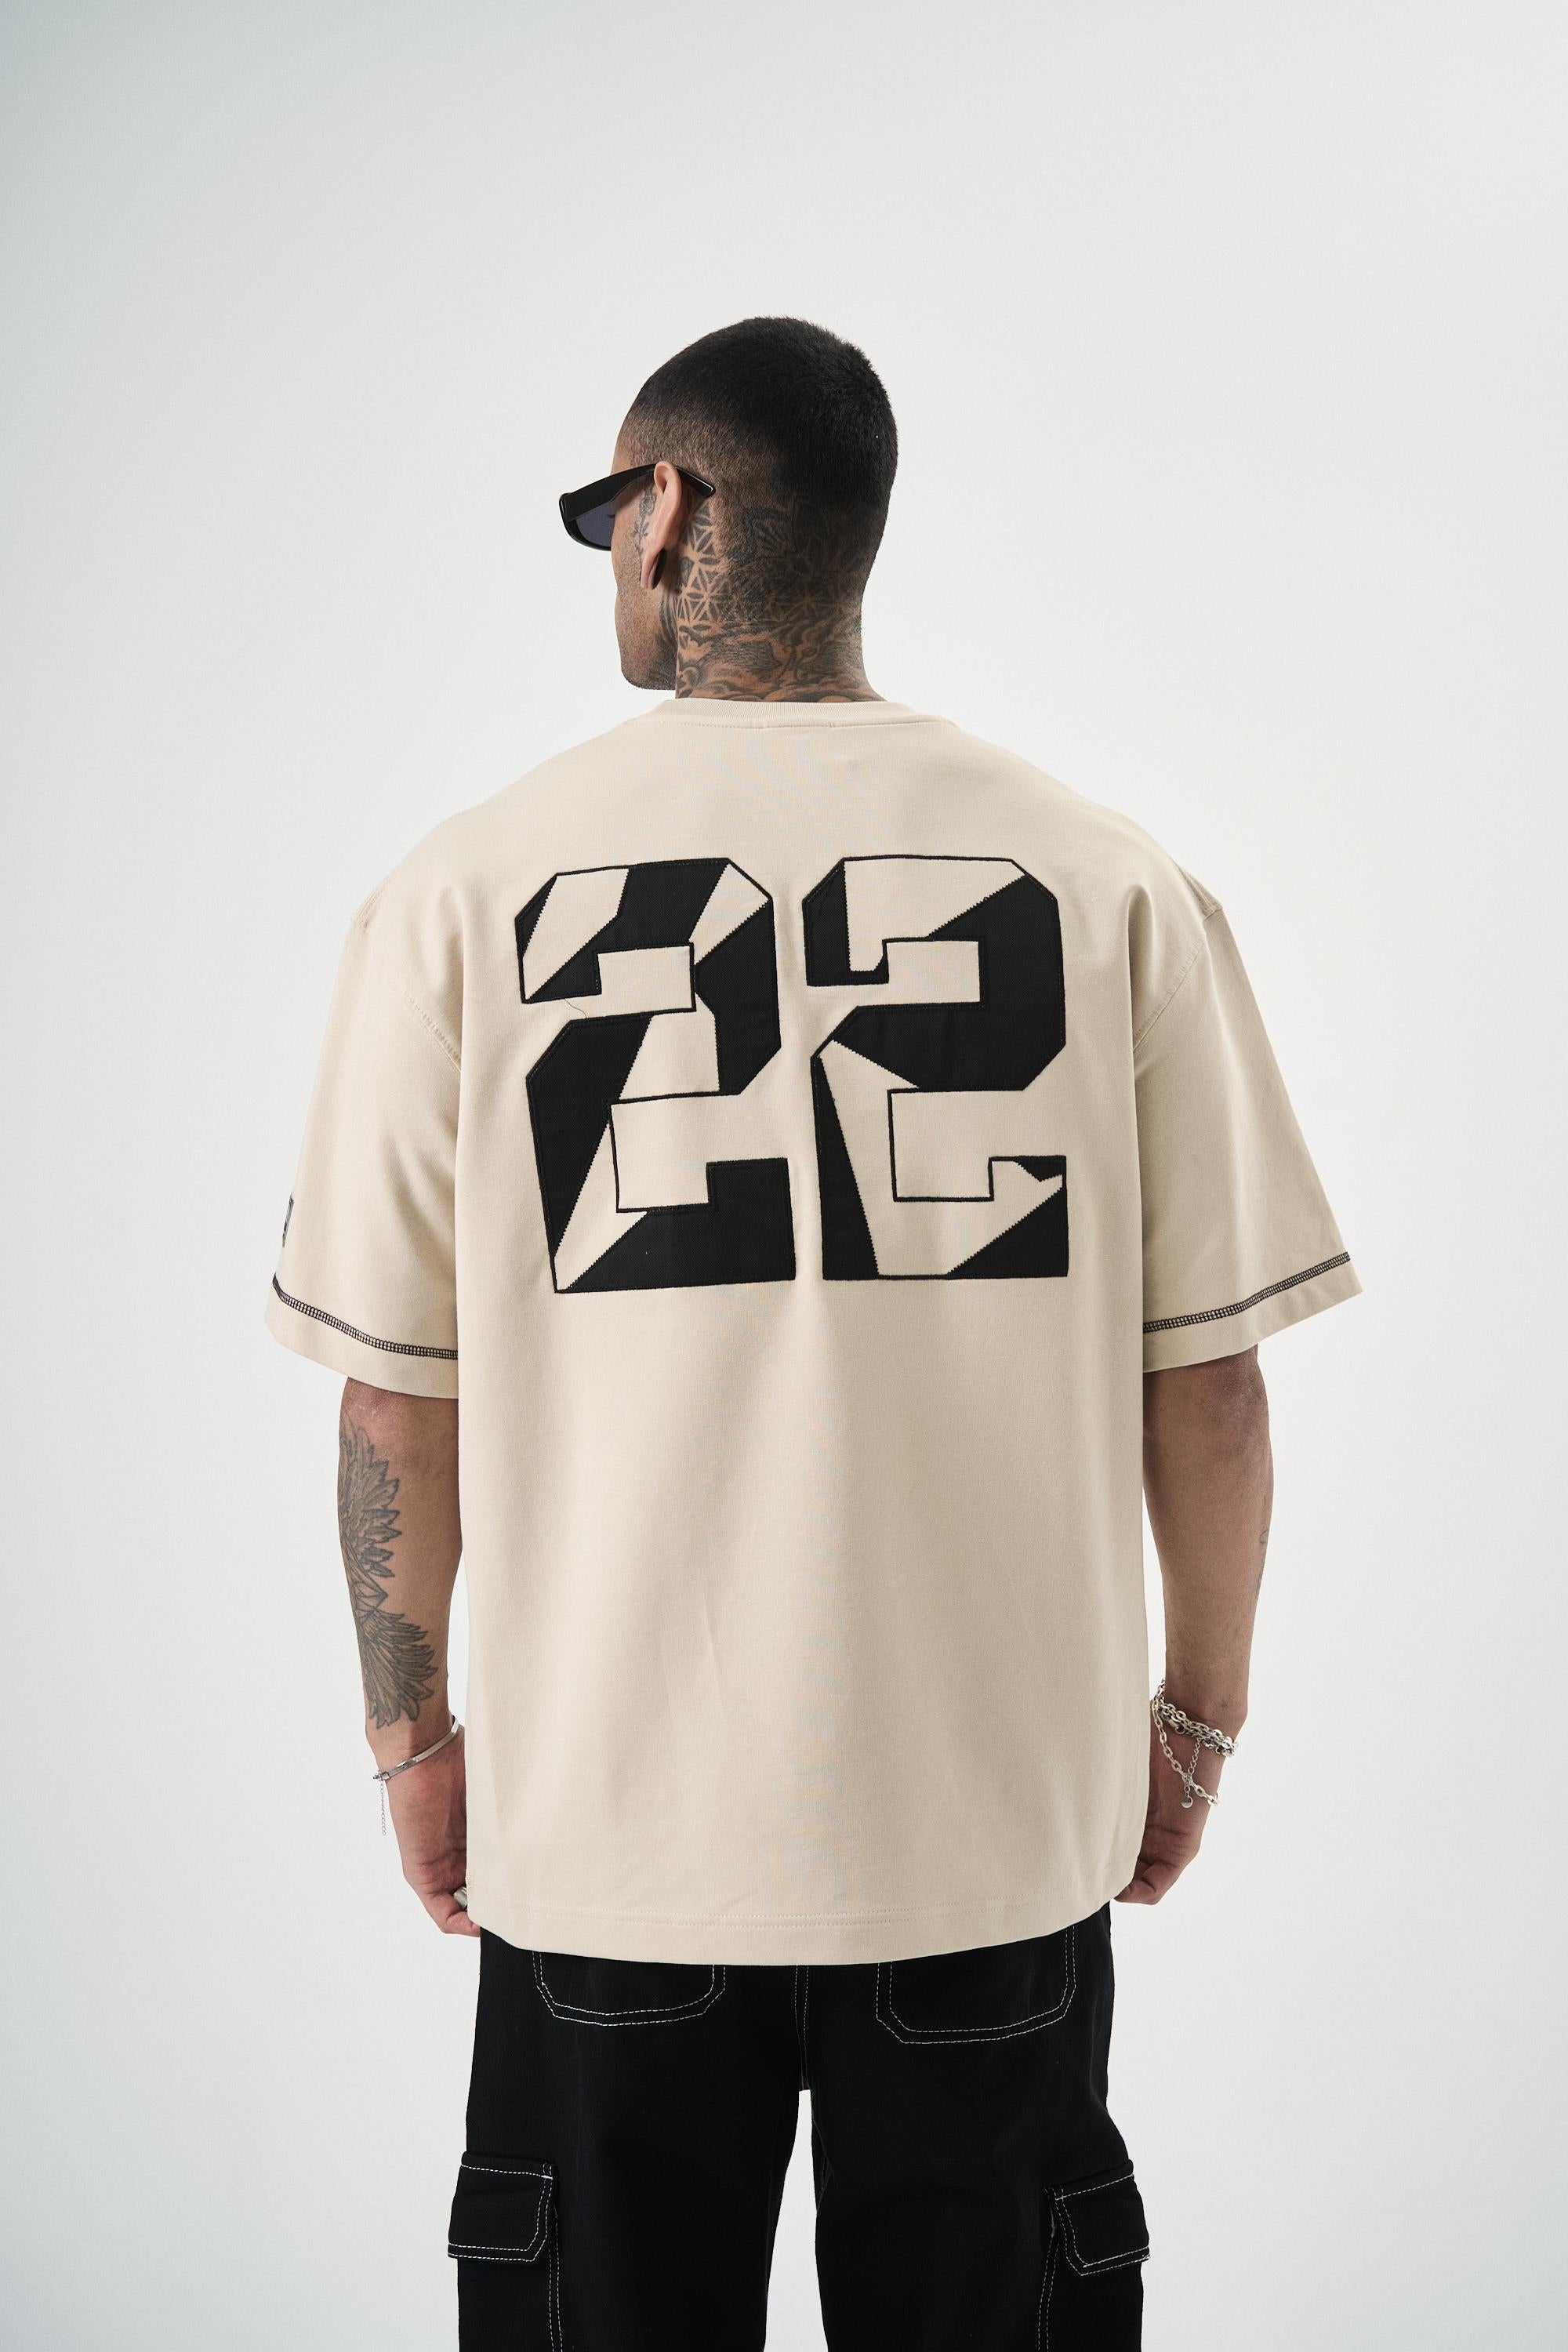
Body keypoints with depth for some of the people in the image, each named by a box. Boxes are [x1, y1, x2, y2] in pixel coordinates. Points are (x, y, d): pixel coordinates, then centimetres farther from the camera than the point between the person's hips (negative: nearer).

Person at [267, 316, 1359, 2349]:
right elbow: (1208, 1377, -3)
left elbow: (398, 1396, -3)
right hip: (1003, 1822, 1)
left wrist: (412, 1730, 12)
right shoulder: (1110, 884, -5)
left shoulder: (466, 890, -6)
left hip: (606, 1829, 0)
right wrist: (1197, 1718, 12)